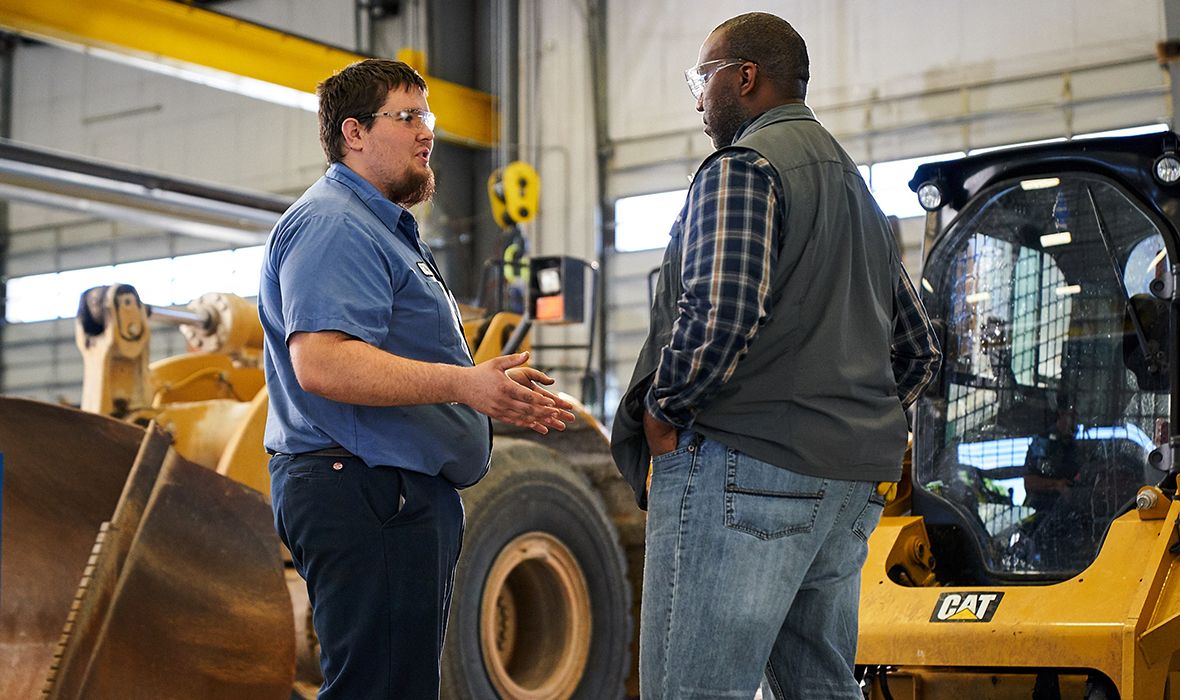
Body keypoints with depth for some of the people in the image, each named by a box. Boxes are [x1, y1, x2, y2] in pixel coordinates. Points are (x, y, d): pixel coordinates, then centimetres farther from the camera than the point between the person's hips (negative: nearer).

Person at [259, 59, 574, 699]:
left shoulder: (382, 227, 26)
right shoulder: (330, 226, -11)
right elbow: (322, 363, -25)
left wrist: (495, 395, 21)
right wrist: (465, 385, -30)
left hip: (398, 496, 12)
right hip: (364, 494, -11)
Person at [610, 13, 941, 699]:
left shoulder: (742, 167, -6)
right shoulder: (856, 188, 24)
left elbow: (719, 313, -22)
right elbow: (919, 348, 27)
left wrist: (663, 411, -9)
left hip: (744, 469, -9)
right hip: (848, 485, 9)